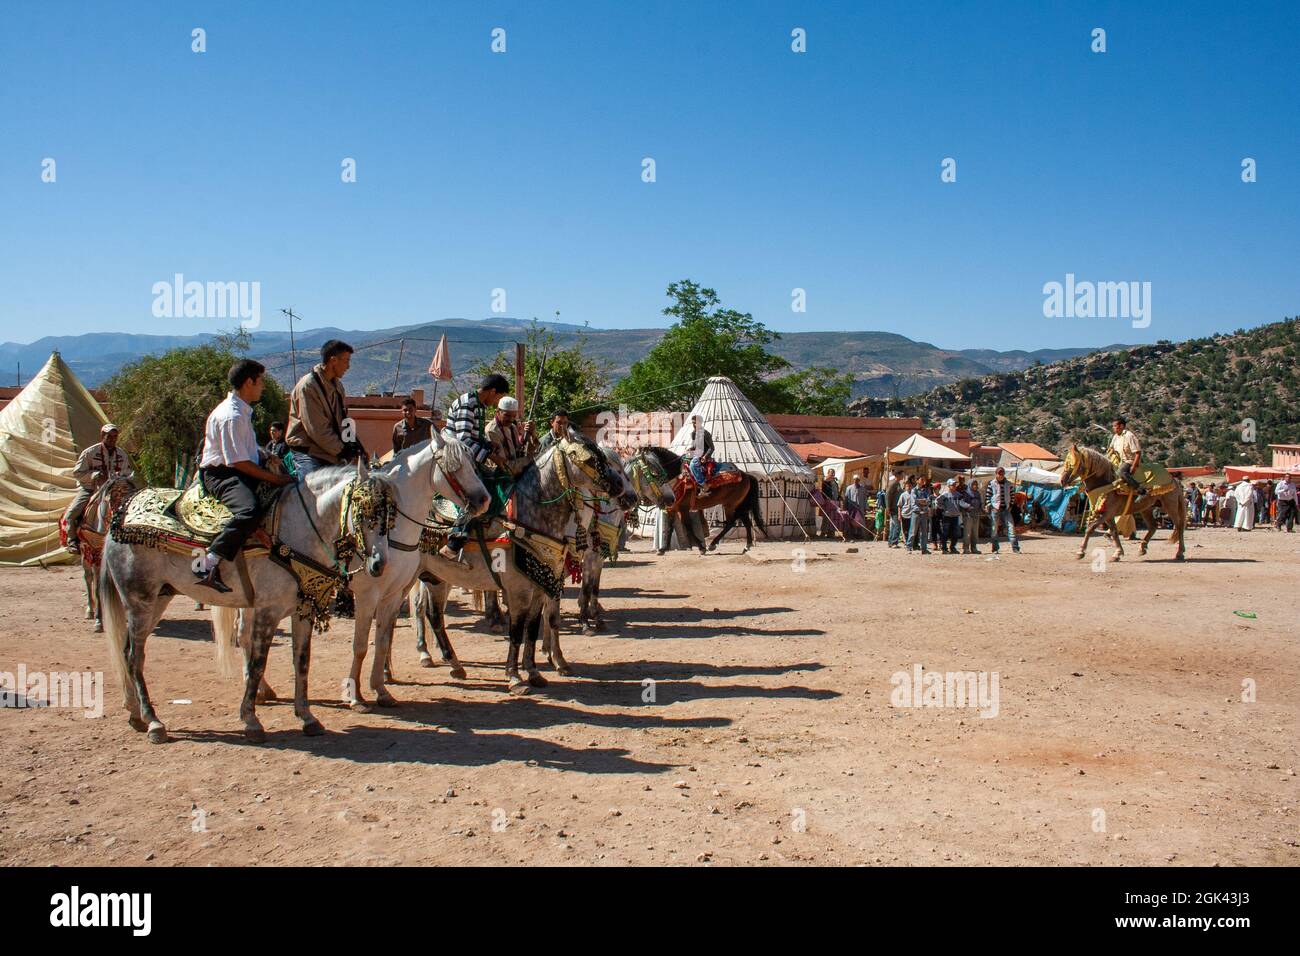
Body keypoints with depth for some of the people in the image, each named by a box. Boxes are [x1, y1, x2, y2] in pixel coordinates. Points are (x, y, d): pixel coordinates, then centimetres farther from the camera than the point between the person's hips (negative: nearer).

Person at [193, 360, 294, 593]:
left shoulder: (242, 411, 15)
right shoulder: (231, 415, -18)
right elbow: (239, 462, -21)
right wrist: (276, 479, -19)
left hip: (238, 473, 11)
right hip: (220, 475, -11)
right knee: (250, 510, -37)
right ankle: (208, 564, -34)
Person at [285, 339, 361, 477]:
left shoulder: (337, 385, 12)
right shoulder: (307, 386, -16)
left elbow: (342, 420, 19)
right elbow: (316, 429, -19)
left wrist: (353, 443, 3)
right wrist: (341, 451, -15)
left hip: (331, 453, 8)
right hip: (308, 453, -8)